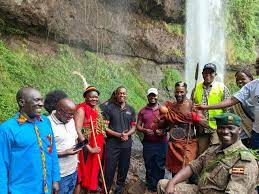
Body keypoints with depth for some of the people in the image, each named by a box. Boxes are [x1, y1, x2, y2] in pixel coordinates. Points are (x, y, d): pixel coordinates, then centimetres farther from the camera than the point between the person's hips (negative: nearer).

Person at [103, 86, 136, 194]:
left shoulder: (131, 109, 8)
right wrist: (118, 135, -18)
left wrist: (127, 134, -12)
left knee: (123, 169, 14)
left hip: (126, 145, 4)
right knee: (109, 170, 1)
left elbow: (133, 127, 9)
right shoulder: (109, 108, -3)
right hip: (112, 144, -4)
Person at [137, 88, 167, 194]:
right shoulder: (143, 111, 7)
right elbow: (138, 126, 7)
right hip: (148, 143, 1)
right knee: (149, 166, 8)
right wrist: (144, 130, -13)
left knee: (160, 166, 5)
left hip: (161, 142, -1)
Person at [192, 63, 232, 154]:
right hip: (201, 128, 4)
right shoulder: (196, 88, 8)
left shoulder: (222, 88, -1)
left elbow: (228, 108, -2)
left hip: (217, 127, -3)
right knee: (201, 153, 11)